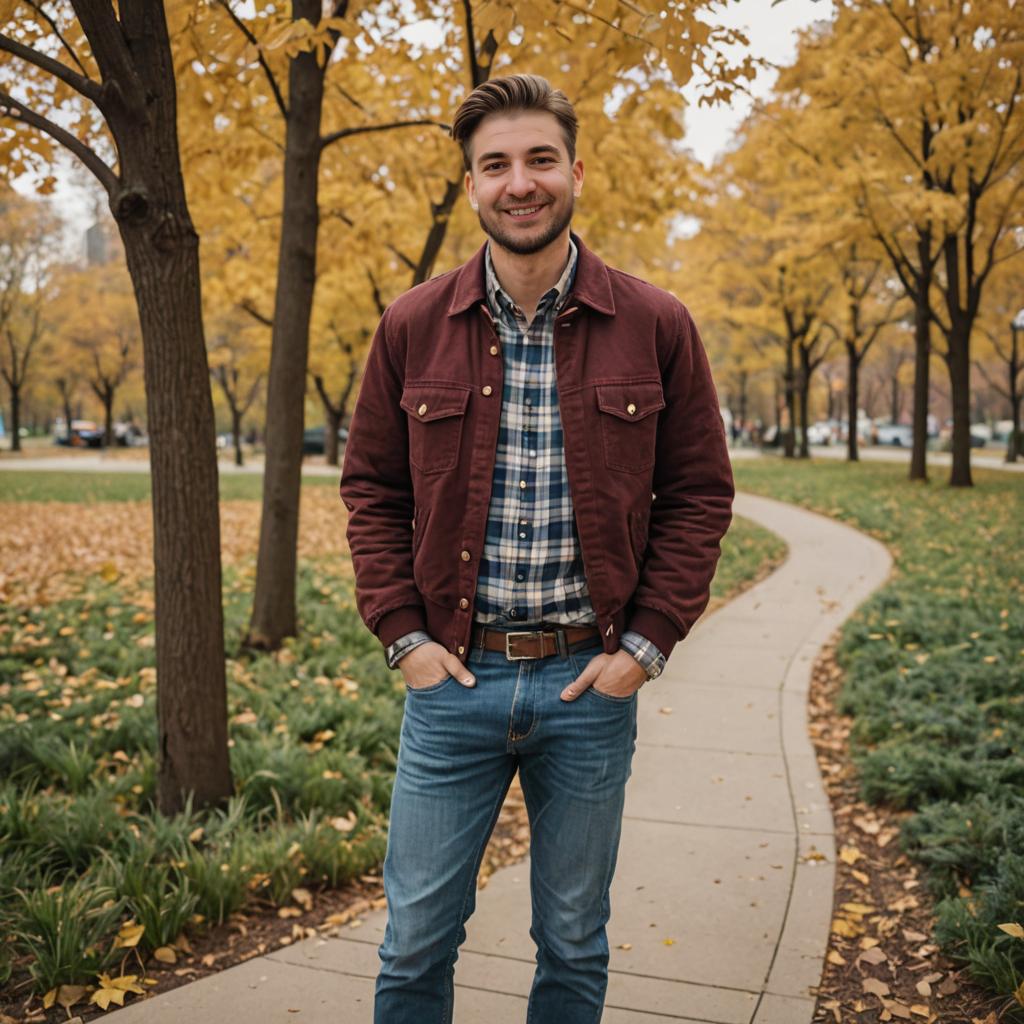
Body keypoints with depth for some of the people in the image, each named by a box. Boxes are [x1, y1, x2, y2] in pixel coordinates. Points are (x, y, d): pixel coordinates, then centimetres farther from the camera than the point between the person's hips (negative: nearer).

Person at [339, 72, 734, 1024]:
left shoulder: (656, 326, -3)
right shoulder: (412, 327, 0)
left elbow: (699, 494, 2)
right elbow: (371, 488, 6)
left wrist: (646, 643, -5)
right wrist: (402, 635, -3)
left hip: (591, 682, 0)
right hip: (452, 673, 1)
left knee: (574, 944, 17)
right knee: (415, 941, 12)